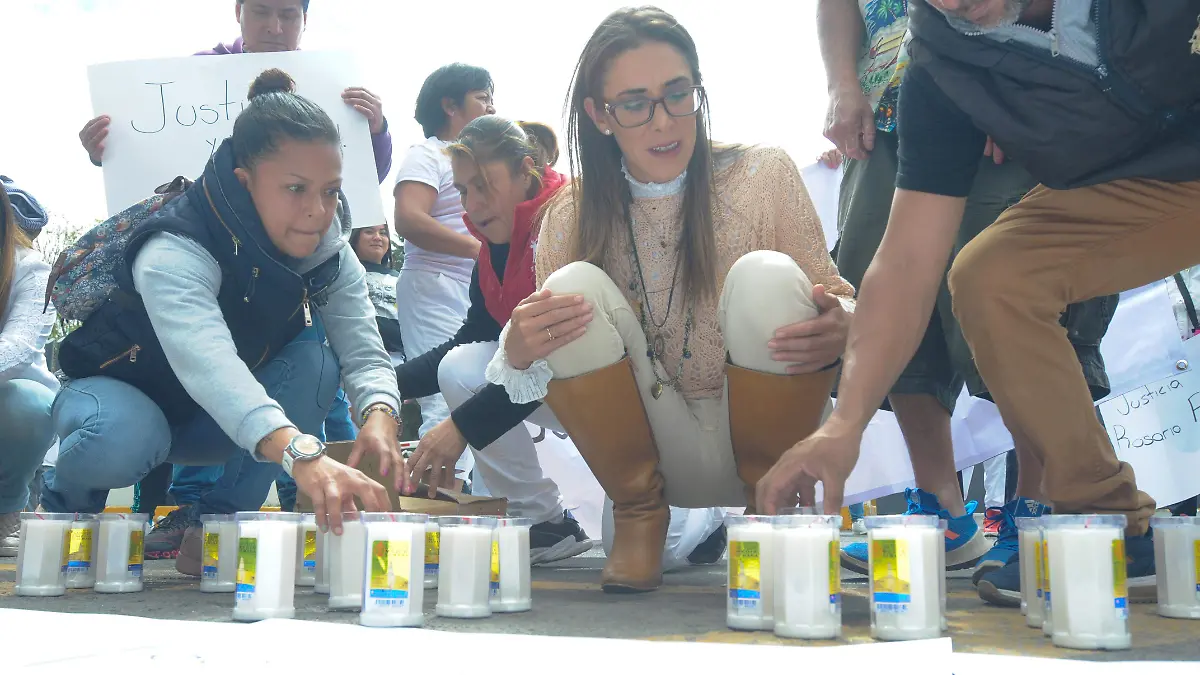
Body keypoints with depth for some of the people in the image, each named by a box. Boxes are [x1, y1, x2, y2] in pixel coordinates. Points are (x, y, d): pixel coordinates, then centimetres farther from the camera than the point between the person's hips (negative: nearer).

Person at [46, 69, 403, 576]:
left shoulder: (330, 254, -15)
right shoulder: (174, 252, -34)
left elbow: (364, 353, -24)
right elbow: (207, 361, -53)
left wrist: (379, 414, -49)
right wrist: (301, 454, -70)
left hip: (220, 422, 5)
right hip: (123, 394, -5)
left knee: (315, 362, -23)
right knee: (122, 439, -39)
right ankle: (69, 504, -1)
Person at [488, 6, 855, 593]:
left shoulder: (765, 174, -7)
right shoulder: (572, 215, -3)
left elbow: (833, 300, -5)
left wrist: (838, 330, -30)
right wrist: (519, 350, -27)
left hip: (757, 443, -1)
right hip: (661, 456, 1)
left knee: (767, 277, -26)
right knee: (575, 286, -21)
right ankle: (638, 517, -2)